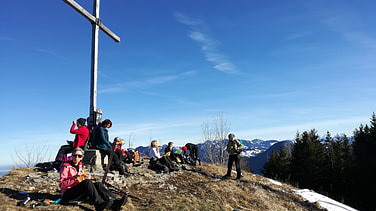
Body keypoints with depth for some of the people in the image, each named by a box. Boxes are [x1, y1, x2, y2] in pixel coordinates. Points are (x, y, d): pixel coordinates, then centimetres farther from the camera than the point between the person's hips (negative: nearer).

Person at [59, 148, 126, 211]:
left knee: (97, 184, -21)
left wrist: (87, 177, 0)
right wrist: (75, 177, -23)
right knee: (87, 182, -32)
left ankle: (114, 203, -41)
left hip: (79, 193, 6)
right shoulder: (66, 166, -5)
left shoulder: (80, 166, 15)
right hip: (68, 194, -6)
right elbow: (61, 185, -12)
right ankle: (99, 204, -50)